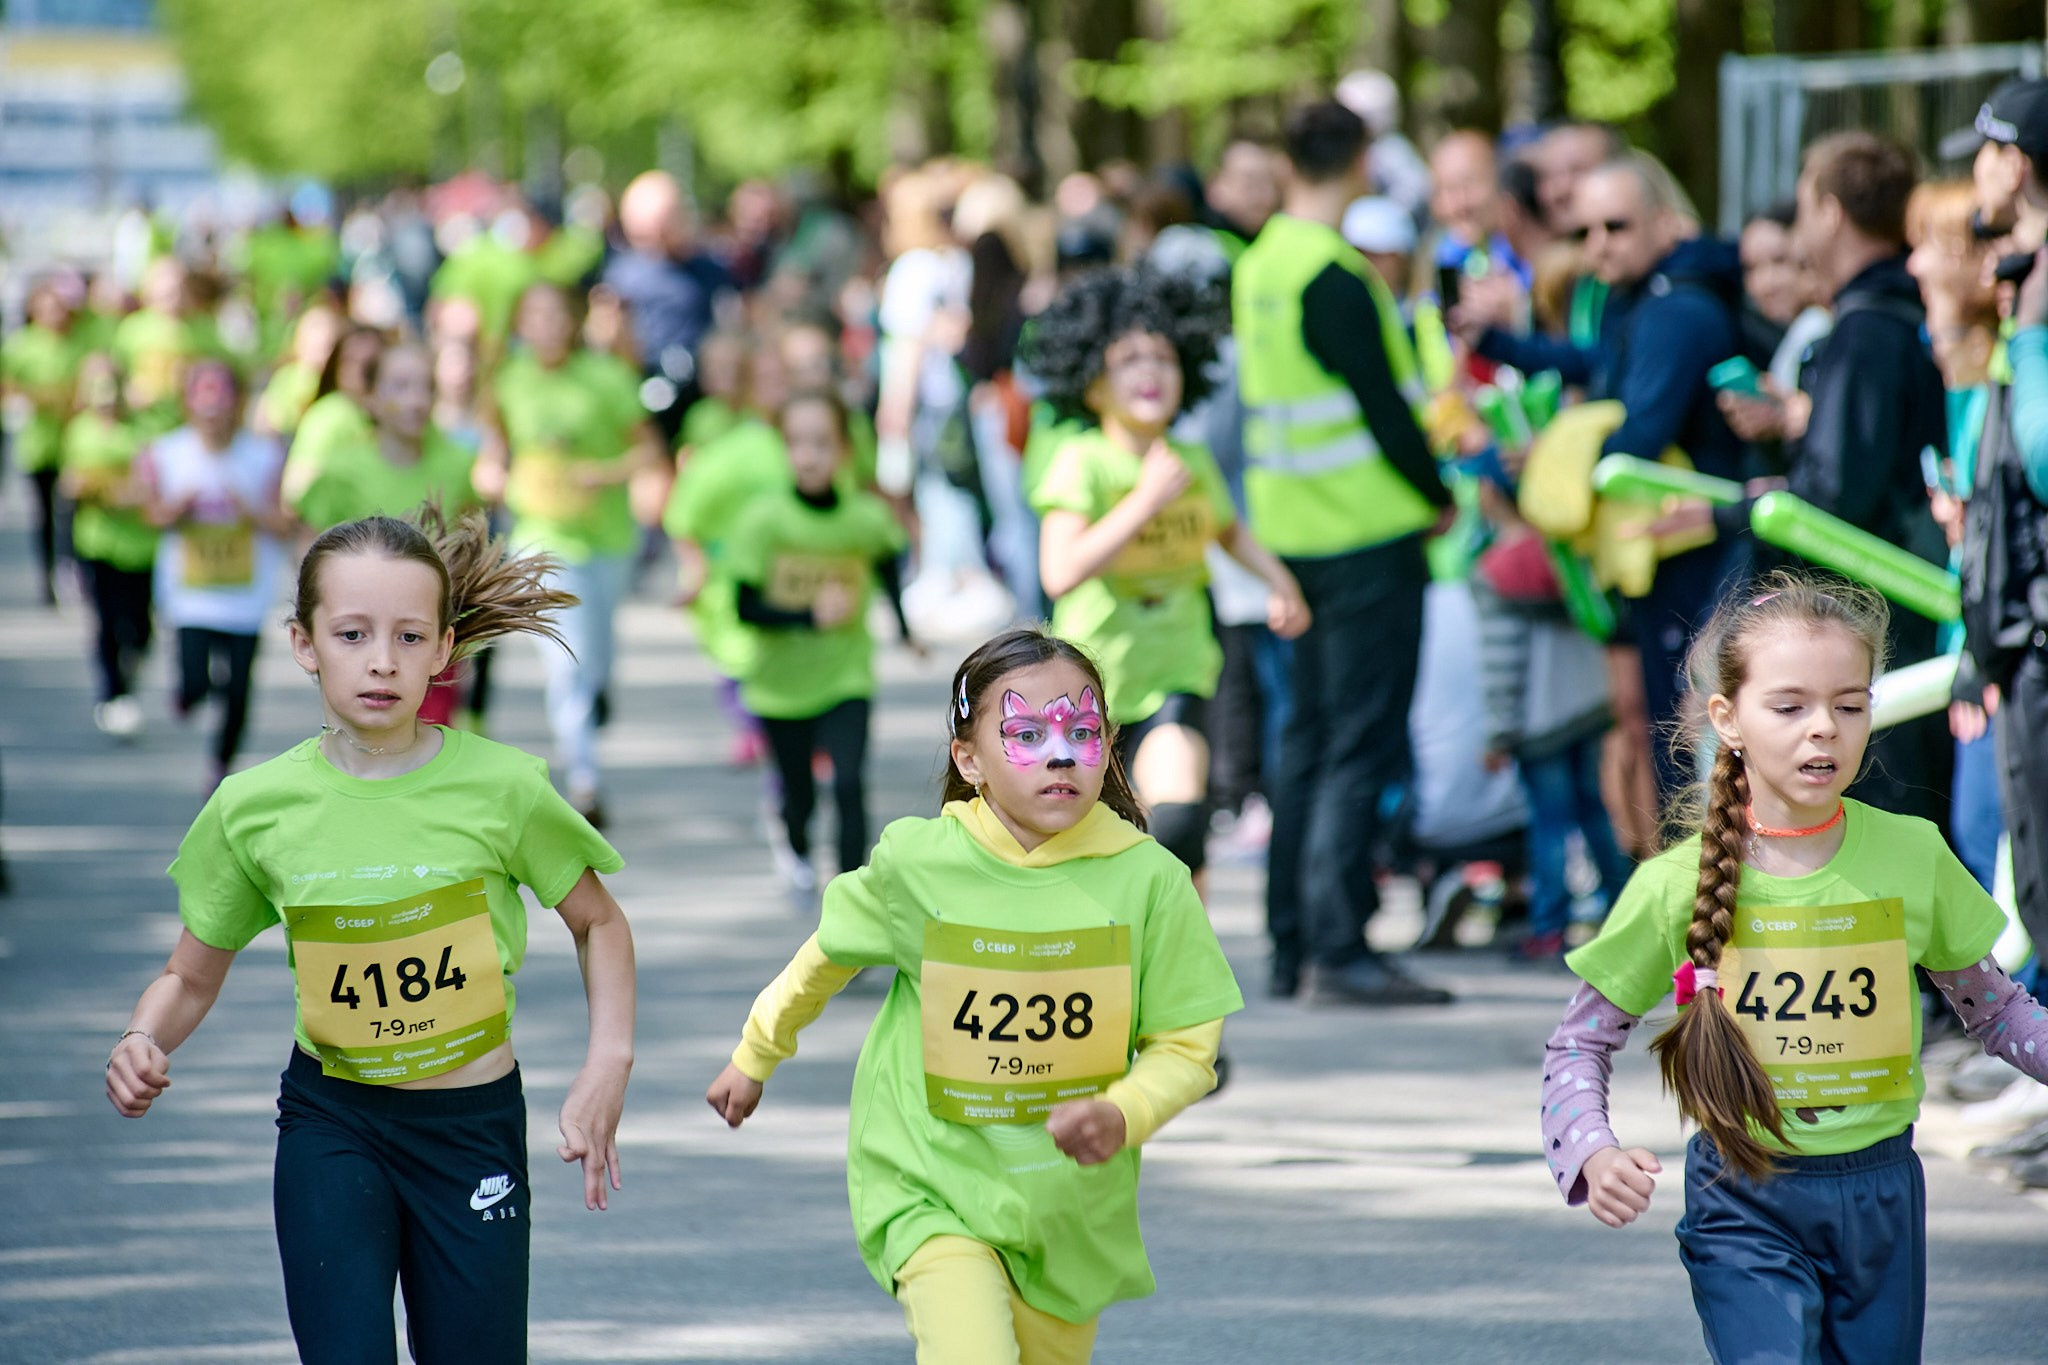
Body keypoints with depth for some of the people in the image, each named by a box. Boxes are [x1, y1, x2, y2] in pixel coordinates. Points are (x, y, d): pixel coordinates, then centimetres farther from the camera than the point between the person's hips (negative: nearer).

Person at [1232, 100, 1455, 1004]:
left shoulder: (1259, 266, 10)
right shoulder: (1334, 277, -17)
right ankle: (1339, 946, -10)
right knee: (1360, 747, -7)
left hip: (1292, 525, 9)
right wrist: (1437, 496, -4)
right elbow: (1383, 401, -18)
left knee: (1310, 737, 14)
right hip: (1366, 532, -9)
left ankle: (1292, 944, 17)